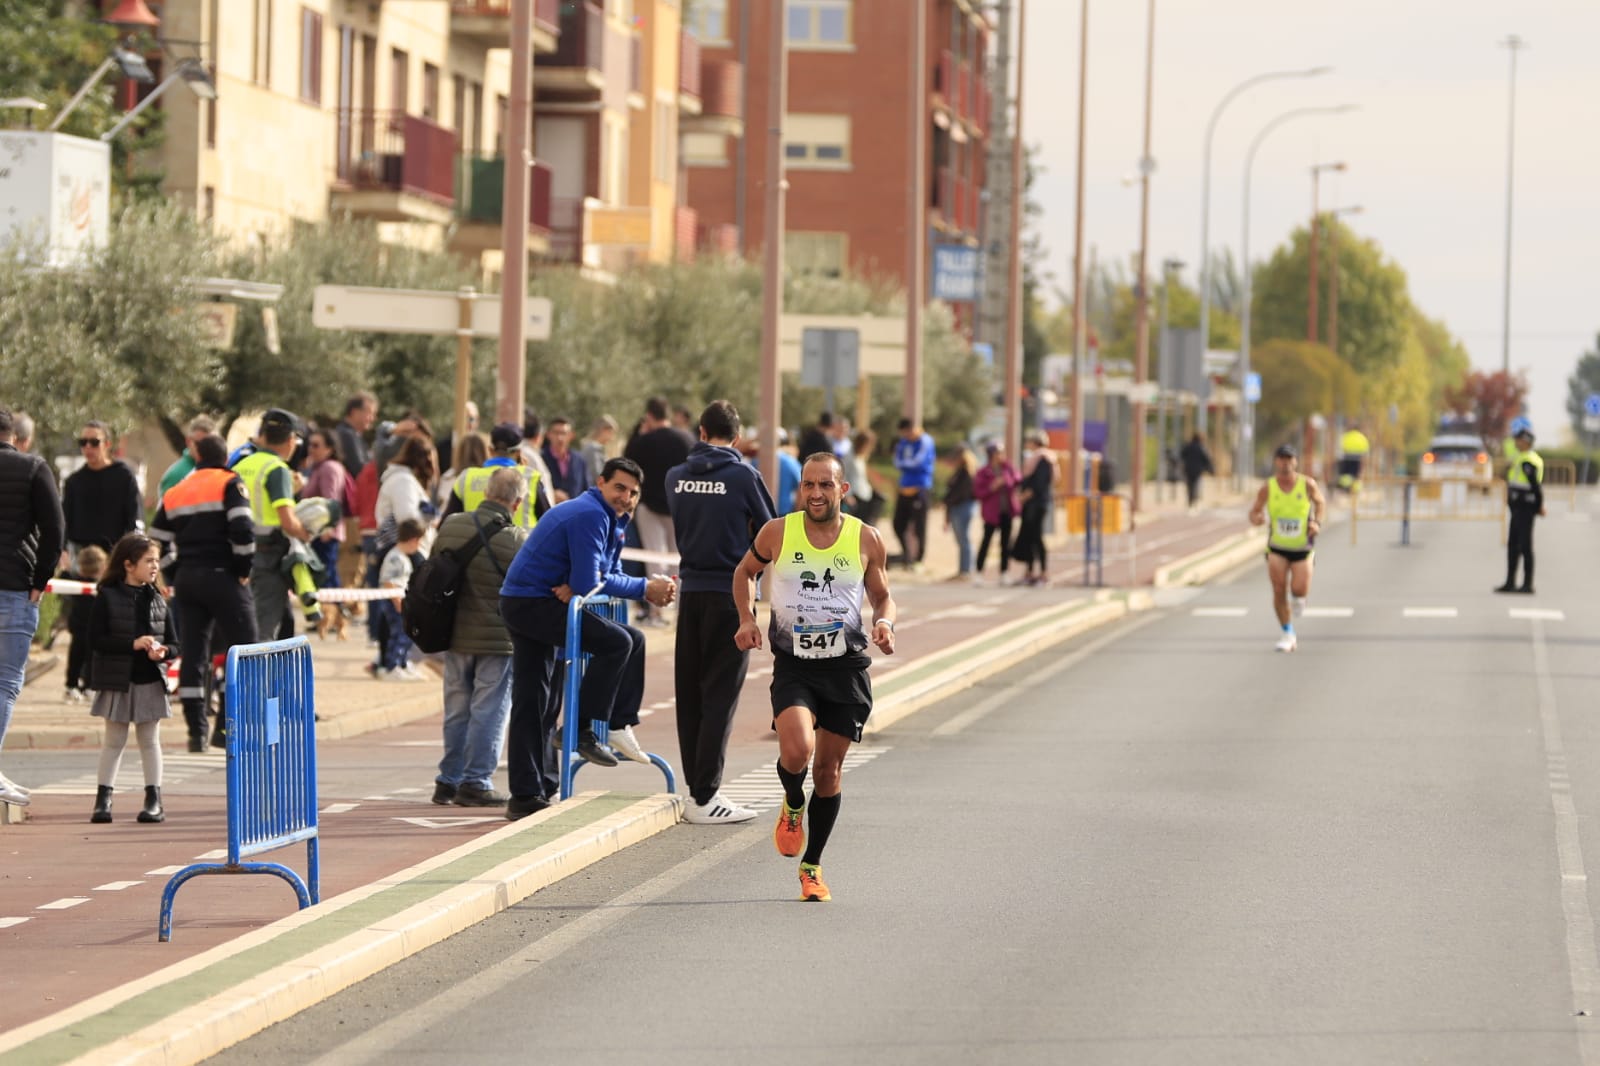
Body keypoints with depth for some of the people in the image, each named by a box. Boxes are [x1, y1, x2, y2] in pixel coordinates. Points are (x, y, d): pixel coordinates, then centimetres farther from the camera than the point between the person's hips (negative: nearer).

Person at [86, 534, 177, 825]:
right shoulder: (107, 597, -6)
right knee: (114, 740, 4)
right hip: (117, 681, -3)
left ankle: (154, 801, 10)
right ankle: (103, 800, 8)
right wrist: (133, 644, -20)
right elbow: (95, 639, -13)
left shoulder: (157, 600, 6)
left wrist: (163, 651, -14)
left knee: (150, 740, 7)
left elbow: (173, 644, 9)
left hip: (151, 681, 3)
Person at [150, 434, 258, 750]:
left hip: (186, 580, 6)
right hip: (222, 577, -6)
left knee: (192, 654, 7)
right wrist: (244, 569, -6)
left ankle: (196, 732, 5)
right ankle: (227, 727, -9)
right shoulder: (229, 484, -4)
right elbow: (242, 529, -17)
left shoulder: (174, 493, 15)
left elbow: (157, 540, 12)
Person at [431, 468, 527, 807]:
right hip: (498, 638, -5)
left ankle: (449, 780, 20)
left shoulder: (451, 526, -2)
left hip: (455, 637, 5)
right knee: (488, 712, 3)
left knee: (457, 711, 15)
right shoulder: (517, 540, -17)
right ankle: (476, 782, 4)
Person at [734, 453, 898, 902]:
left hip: (847, 666, 1)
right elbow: (745, 572, 15)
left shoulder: (866, 541, -2)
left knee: (829, 768, 7)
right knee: (797, 750, -24)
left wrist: (884, 623, -11)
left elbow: (883, 596, 12)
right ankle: (793, 805, 12)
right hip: (793, 665, -1)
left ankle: (812, 865, 25)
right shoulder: (777, 533, -3)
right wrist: (747, 619, -1)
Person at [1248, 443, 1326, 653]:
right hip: (1277, 547, 1)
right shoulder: (1268, 488, -8)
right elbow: (1254, 513, 0)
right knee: (1279, 590, -7)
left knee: (1299, 590, -10)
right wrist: (1256, 518, -25)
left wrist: (1317, 522, -6)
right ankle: (1288, 634, 9)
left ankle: (1299, 596, 31)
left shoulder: (1307, 485, -8)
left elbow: (1319, 501, 11)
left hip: (1302, 547, -1)